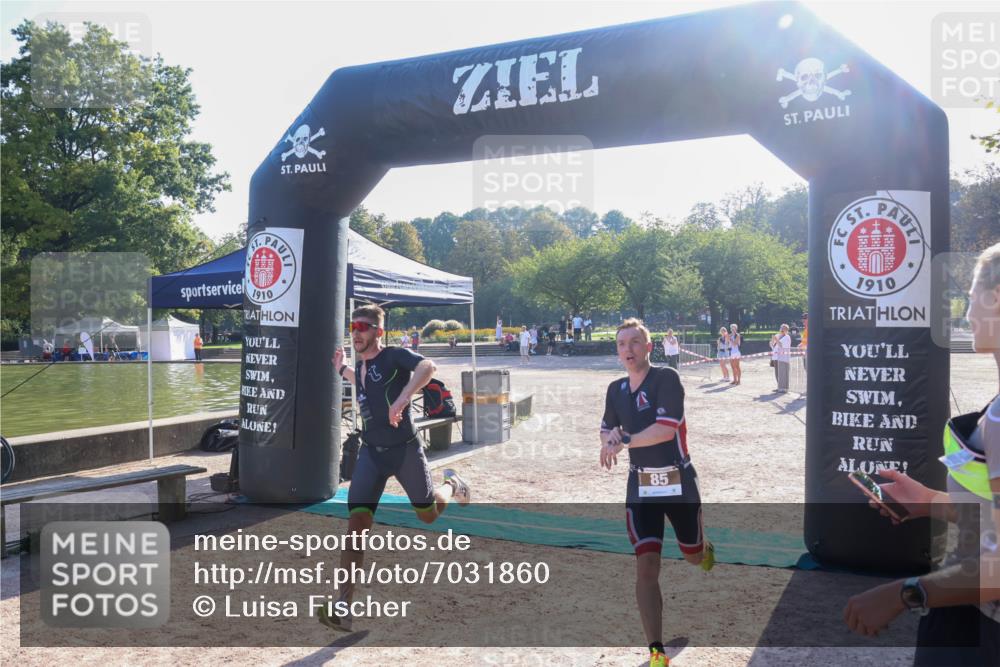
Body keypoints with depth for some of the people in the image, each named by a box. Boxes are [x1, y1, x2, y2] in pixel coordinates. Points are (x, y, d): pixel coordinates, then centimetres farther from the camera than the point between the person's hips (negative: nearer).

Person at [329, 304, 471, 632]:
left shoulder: (395, 356, -13)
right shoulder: (360, 363, 10)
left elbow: (428, 366, -35)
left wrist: (403, 398, -47)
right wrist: (343, 370, 27)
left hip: (405, 450, -5)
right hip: (371, 453, 5)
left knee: (428, 515, 14)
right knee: (357, 522, -10)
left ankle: (452, 485, 49)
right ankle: (343, 608, -9)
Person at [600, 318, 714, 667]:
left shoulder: (667, 378, -15)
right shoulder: (615, 389, 3)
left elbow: (666, 429, -25)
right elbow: (607, 430, 17)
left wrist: (623, 440, -22)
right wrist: (608, 439, -6)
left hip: (679, 482, -3)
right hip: (641, 485, 3)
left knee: (694, 556, 17)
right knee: (646, 566, -8)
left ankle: (705, 546, 57)